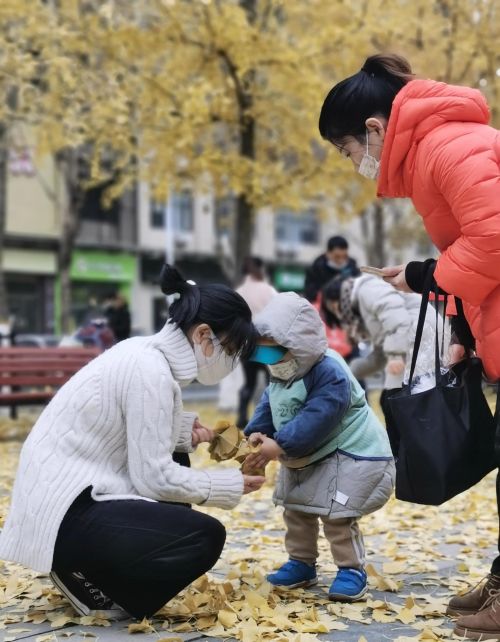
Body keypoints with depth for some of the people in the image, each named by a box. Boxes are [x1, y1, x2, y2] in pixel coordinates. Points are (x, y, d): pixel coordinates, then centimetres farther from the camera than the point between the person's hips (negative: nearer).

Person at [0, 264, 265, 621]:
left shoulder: (146, 351, 7)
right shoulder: (150, 370, -20)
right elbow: (155, 478, -19)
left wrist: (184, 429, 3)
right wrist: (231, 485, -7)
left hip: (69, 488, 10)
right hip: (66, 512, -10)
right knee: (206, 537, -18)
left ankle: (92, 569, 14)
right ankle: (87, 578, -3)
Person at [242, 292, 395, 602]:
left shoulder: (330, 373, -29)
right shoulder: (282, 375, 1)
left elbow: (315, 419, -36)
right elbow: (268, 408, 3)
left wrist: (280, 446, -39)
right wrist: (257, 434, -18)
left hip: (353, 453, -10)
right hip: (307, 457, 10)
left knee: (336, 513, -16)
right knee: (295, 508, 15)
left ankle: (352, 570, 0)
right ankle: (302, 564, 30)